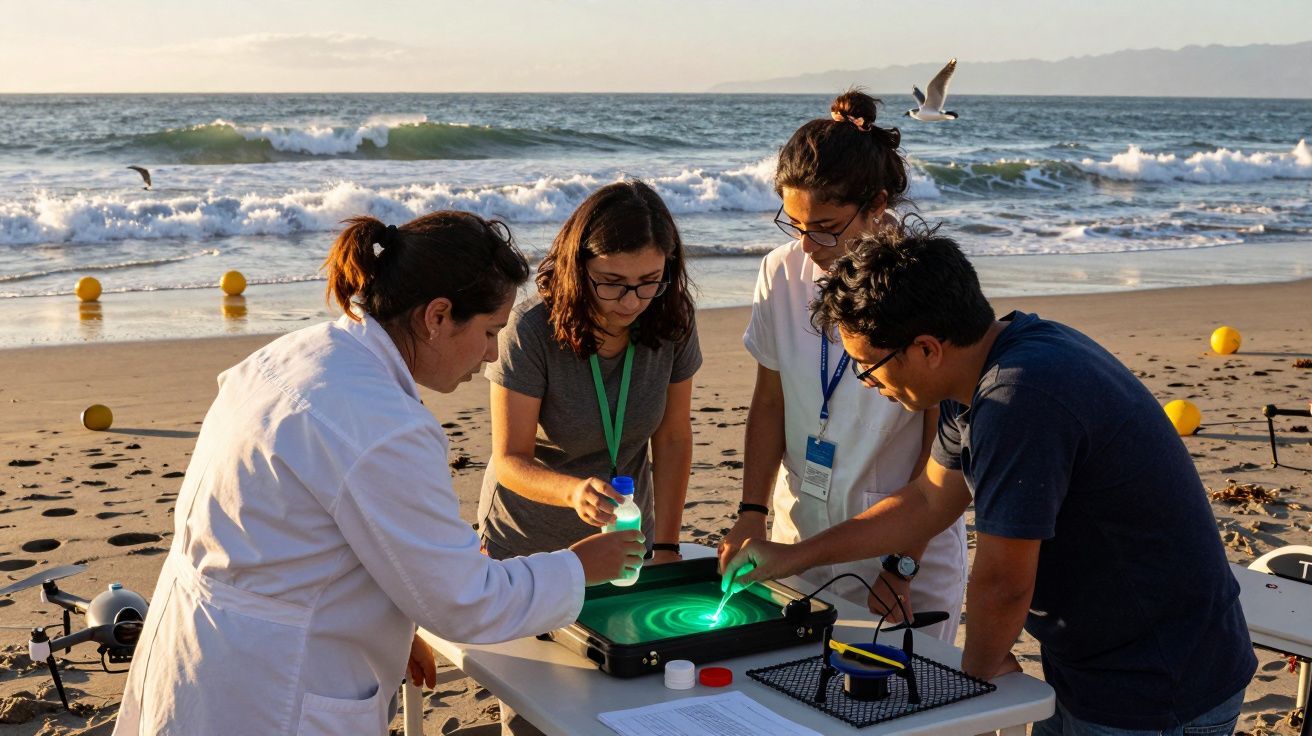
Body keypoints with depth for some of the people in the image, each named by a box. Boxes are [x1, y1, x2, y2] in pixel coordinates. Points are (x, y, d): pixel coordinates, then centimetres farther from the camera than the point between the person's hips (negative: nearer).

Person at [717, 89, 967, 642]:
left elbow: (944, 446, -11)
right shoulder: (782, 273, -2)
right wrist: (752, 512, -7)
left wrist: (902, 569, -13)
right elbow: (769, 403, 5)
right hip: (801, 537, 4)